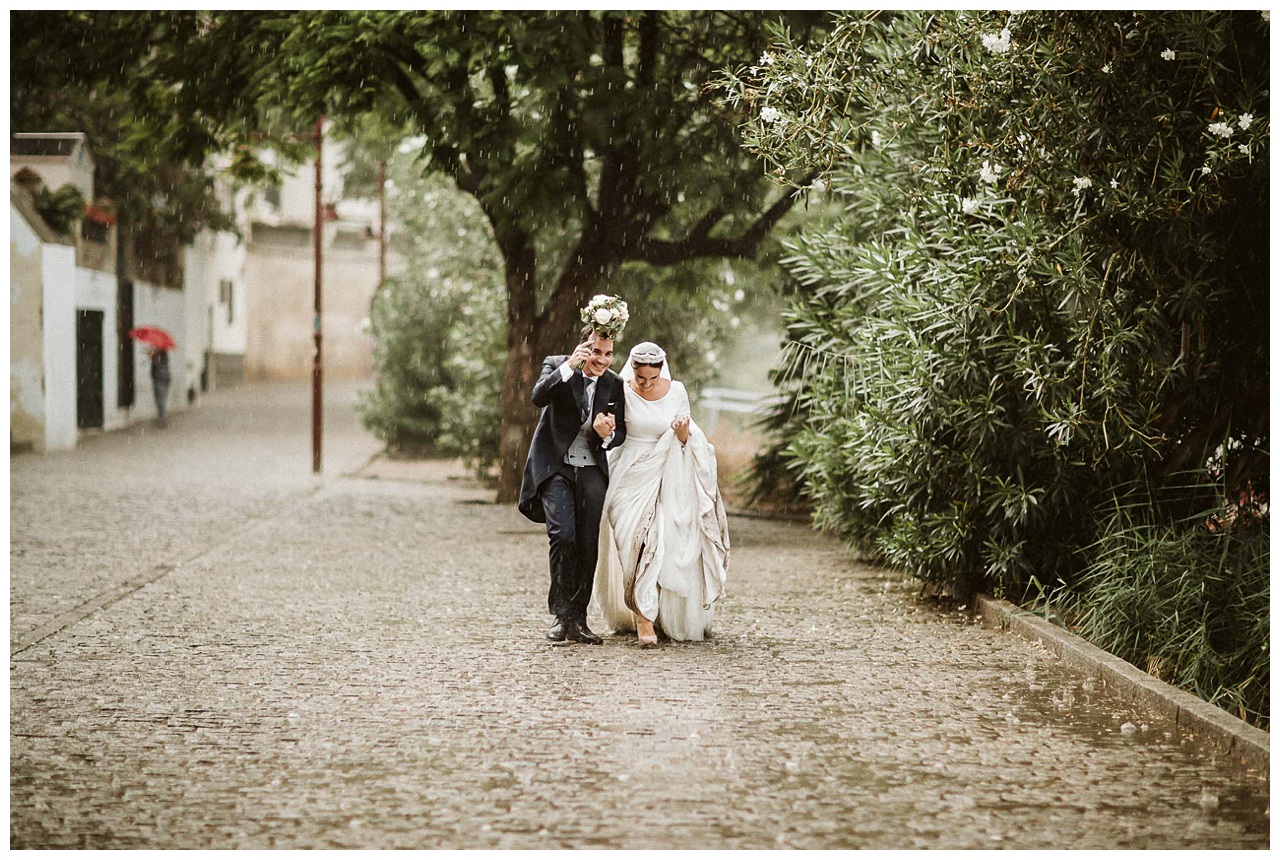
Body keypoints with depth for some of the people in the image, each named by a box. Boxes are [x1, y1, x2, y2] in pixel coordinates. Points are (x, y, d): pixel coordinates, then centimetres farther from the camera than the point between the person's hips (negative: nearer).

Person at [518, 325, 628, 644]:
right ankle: (562, 615, -9)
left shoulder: (614, 385, 7)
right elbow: (538, 397, -20)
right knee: (562, 535, -18)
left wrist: (608, 434, -15)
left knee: (587, 547, 2)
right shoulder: (556, 366, -1)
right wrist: (569, 366, -27)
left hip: (592, 471, 3)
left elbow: (620, 434, 8)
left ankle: (578, 620, 10)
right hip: (556, 468, -3)